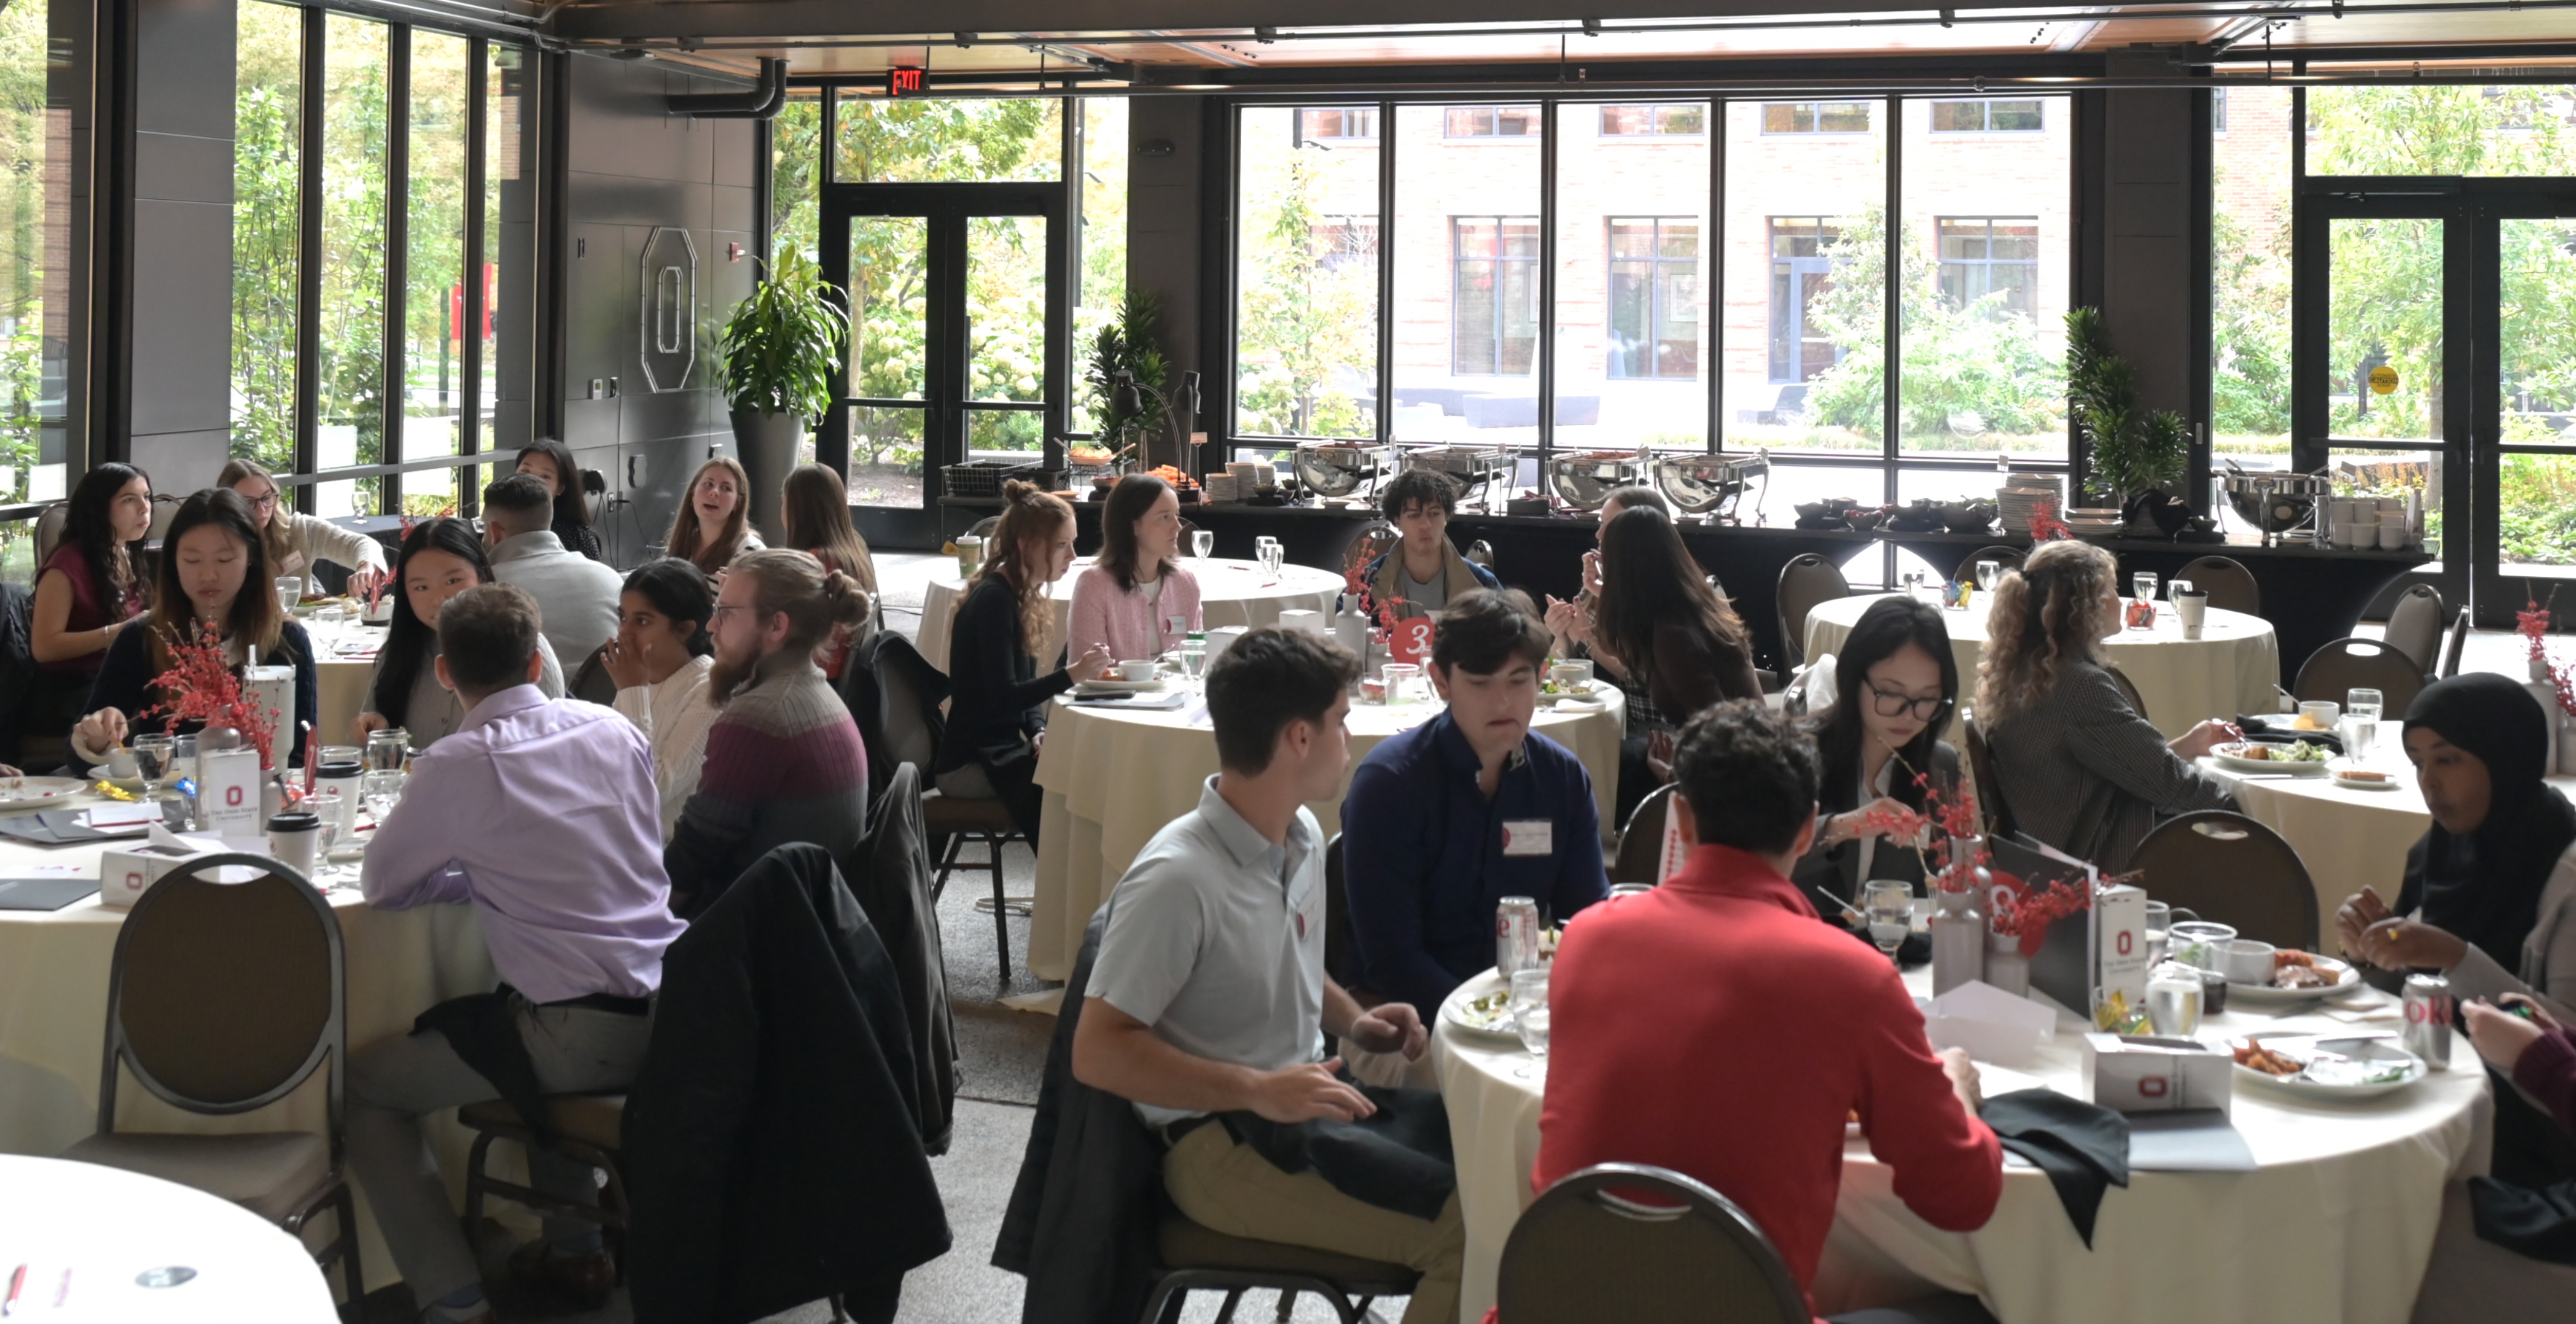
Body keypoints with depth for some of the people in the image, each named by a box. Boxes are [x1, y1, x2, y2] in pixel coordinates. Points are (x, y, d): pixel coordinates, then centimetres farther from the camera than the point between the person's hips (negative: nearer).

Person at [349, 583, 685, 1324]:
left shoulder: (460, 764, -10)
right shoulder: (612, 730, 6)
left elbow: (380, 885, 1)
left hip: (583, 1035, -7)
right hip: (667, 1013, 7)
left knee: (365, 1086, 11)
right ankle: (574, 1252, 41)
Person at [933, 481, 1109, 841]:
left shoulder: (1023, 597, 13)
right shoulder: (993, 600, -15)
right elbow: (1003, 697, -22)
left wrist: (1039, 731, -4)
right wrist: (1072, 674, -32)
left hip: (1000, 751, 9)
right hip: (969, 764, -9)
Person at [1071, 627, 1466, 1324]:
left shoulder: (1303, 835, 7)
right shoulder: (1178, 880, -21)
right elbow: (1097, 1052, -20)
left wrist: (1353, 1021, 4)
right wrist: (1258, 1091, -25)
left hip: (1301, 1100, 9)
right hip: (1219, 1142, -9)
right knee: (1466, 1233, -23)